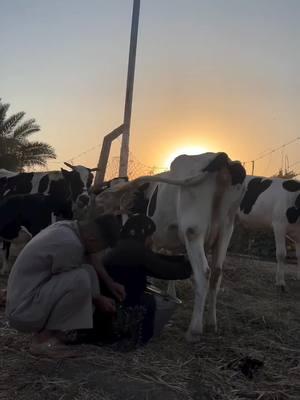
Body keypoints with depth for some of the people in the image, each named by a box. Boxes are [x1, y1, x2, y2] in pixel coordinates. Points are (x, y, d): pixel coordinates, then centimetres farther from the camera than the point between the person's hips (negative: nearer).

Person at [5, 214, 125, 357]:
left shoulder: (67, 227, 1)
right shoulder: (69, 244, -26)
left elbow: (92, 257, 20)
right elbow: (76, 282, -11)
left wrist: (110, 283, 16)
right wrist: (98, 300, 4)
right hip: (24, 310, -10)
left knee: (89, 271, 10)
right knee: (81, 279, -27)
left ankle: (42, 329, 9)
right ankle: (44, 338, -9)